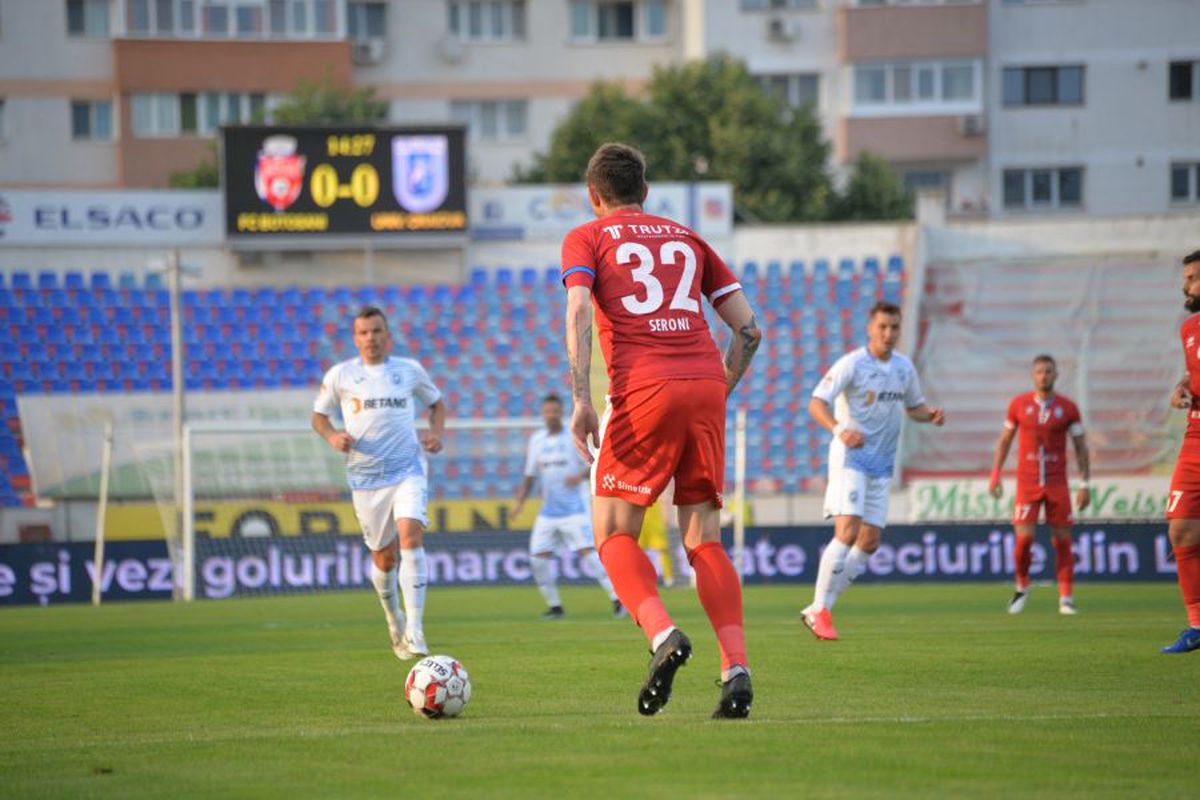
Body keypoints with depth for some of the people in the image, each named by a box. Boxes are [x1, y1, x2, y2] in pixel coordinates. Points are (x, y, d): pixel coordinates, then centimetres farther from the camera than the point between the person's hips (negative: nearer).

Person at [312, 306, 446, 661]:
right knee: (384, 557, 6)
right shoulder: (340, 375, 4)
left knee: (411, 535, -23)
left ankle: (414, 630, -26)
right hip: (365, 477, 1)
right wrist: (332, 436, -9)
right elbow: (319, 416, 13)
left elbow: (436, 403, 21)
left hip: (407, 471, -1)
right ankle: (394, 620, 37)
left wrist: (436, 433, 2)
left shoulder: (410, 370, 6)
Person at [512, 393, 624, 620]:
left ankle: (618, 599, -15)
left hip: (574, 509, -6)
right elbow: (530, 477, 16)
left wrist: (580, 476, -28)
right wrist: (520, 502, 4)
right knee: (538, 557, -3)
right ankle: (554, 607, 9)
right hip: (548, 512, 6)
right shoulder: (536, 441, 10)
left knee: (587, 553, -17)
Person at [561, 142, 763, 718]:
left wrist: (581, 401, -11)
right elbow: (749, 328, 18)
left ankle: (662, 634, -20)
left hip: (644, 390, -4)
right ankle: (736, 668, -10)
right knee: (704, 539, 8)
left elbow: (579, 312, -6)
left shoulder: (586, 239, 14)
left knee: (614, 533, 6)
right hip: (705, 384, 4)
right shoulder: (686, 239, 25)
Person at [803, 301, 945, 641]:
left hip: (882, 463, 7)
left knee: (870, 541, 3)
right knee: (848, 531, -20)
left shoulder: (904, 367, 8)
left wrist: (931, 415, -1)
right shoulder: (852, 364, -11)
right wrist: (839, 430, -37)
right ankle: (820, 610, -12)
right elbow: (817, 403, -18)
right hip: (850, 457, -7)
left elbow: (913, 407, 22)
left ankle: (818, 609, 12)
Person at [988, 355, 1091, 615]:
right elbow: (1005, 440, 12)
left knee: (1062, 540, -2)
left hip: (1057, 483, 0)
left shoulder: (1068, 408, 2)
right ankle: (1022, 587, 15)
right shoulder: (1019, 404, 3)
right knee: (1024, 538, -10)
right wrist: (995, 474, 5)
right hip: (1027, 483, 0)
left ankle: (1066, 598, 4)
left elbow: (1081, 448, 6)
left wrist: (1085, 484, 0)